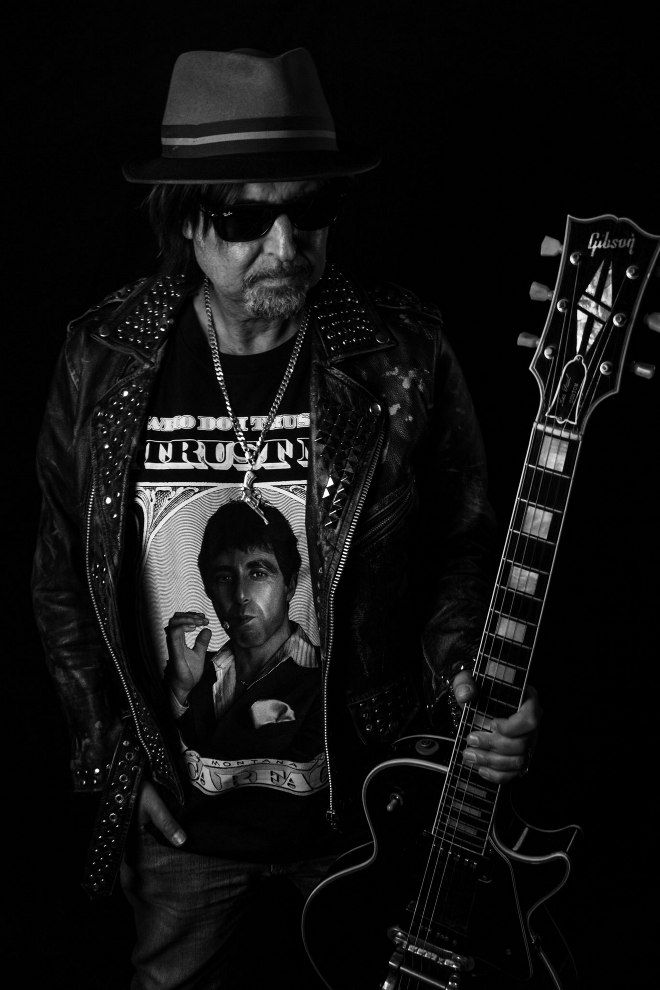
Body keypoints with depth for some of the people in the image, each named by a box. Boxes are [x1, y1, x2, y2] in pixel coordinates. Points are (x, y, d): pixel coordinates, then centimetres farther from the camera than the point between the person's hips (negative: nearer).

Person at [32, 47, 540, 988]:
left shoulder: (403, 357, -15)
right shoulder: (103, 361, -11)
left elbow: (462, 548, -3)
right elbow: (64, 581, -1)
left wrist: (469, 677, -20)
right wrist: (116, 757, -1)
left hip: (363, 801, -1)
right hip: (175, 805, 2)